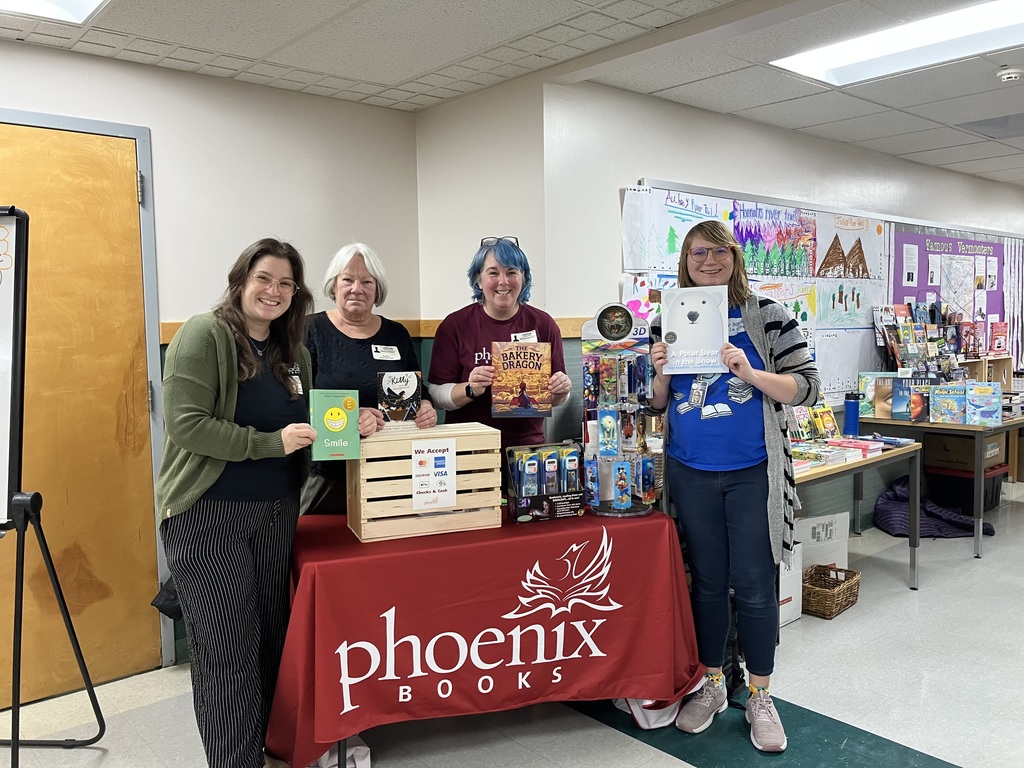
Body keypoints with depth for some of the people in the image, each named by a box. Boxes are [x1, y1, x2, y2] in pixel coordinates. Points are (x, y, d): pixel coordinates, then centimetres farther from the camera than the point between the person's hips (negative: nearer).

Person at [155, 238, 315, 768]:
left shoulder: (295, 352, 9)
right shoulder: (204, 335, -11)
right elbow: (187, 424, -20)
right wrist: (272, 443, -23)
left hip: (277, 513, 7)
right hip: (208, 515, -7)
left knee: (271, 639, 16)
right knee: (228, 650, -2)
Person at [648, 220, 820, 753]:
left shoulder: (766, 315, -3)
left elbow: (806, 387, -6)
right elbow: (657, 404, 10)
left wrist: (749, 373, -21)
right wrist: (661, 374, -10)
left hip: (752, 474, -2)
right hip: (690, 474, 3)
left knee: (753, 585, 4)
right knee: (706, 581, 13)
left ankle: (759, 697, 23)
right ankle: (710, 686, 31)